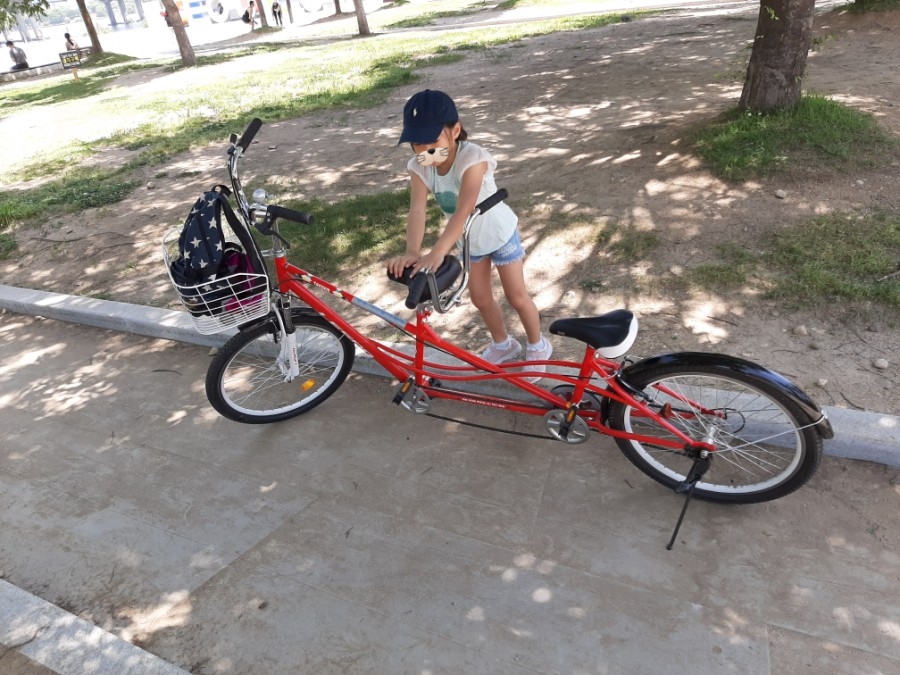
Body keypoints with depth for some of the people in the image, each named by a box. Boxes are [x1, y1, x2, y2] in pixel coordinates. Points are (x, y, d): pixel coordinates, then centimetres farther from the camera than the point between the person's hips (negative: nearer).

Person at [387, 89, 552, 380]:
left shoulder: (472, 158, -35)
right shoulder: (419, 166, -19)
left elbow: (463, 211, -45)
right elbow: (417, 210, -31)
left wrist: (437, 252, -55)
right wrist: (412, 252, -47)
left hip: (499, 232, -5)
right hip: (471, 240, 6)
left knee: (517, 296, 4)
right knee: (480, 298, 15)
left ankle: (538, 346, 28)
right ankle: (503, 345, 39)